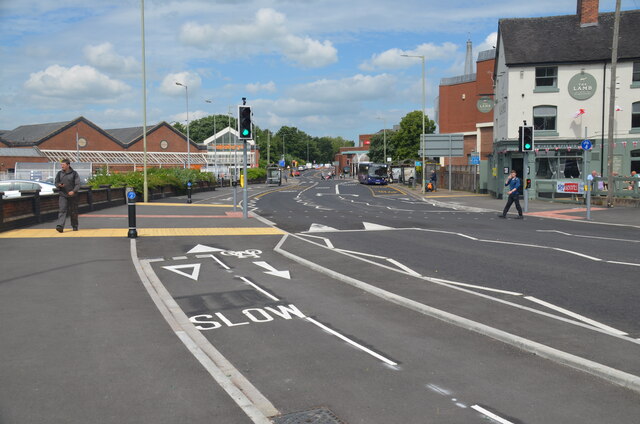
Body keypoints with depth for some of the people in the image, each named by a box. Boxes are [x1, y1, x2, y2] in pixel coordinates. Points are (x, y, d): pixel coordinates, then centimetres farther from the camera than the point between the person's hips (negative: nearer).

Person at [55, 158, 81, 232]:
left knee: (73, 212, 7)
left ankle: (75, 226, 23)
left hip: (72, 196, -1)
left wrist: (73, 191, -24)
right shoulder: (59, 173, 8)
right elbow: (56, 183, 14)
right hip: (63, 195, 1)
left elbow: (78, 184, -7)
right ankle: (60, 226, -22)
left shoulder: (74, 173, -2)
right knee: (62, 210, -12)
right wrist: (59, 185, -10)